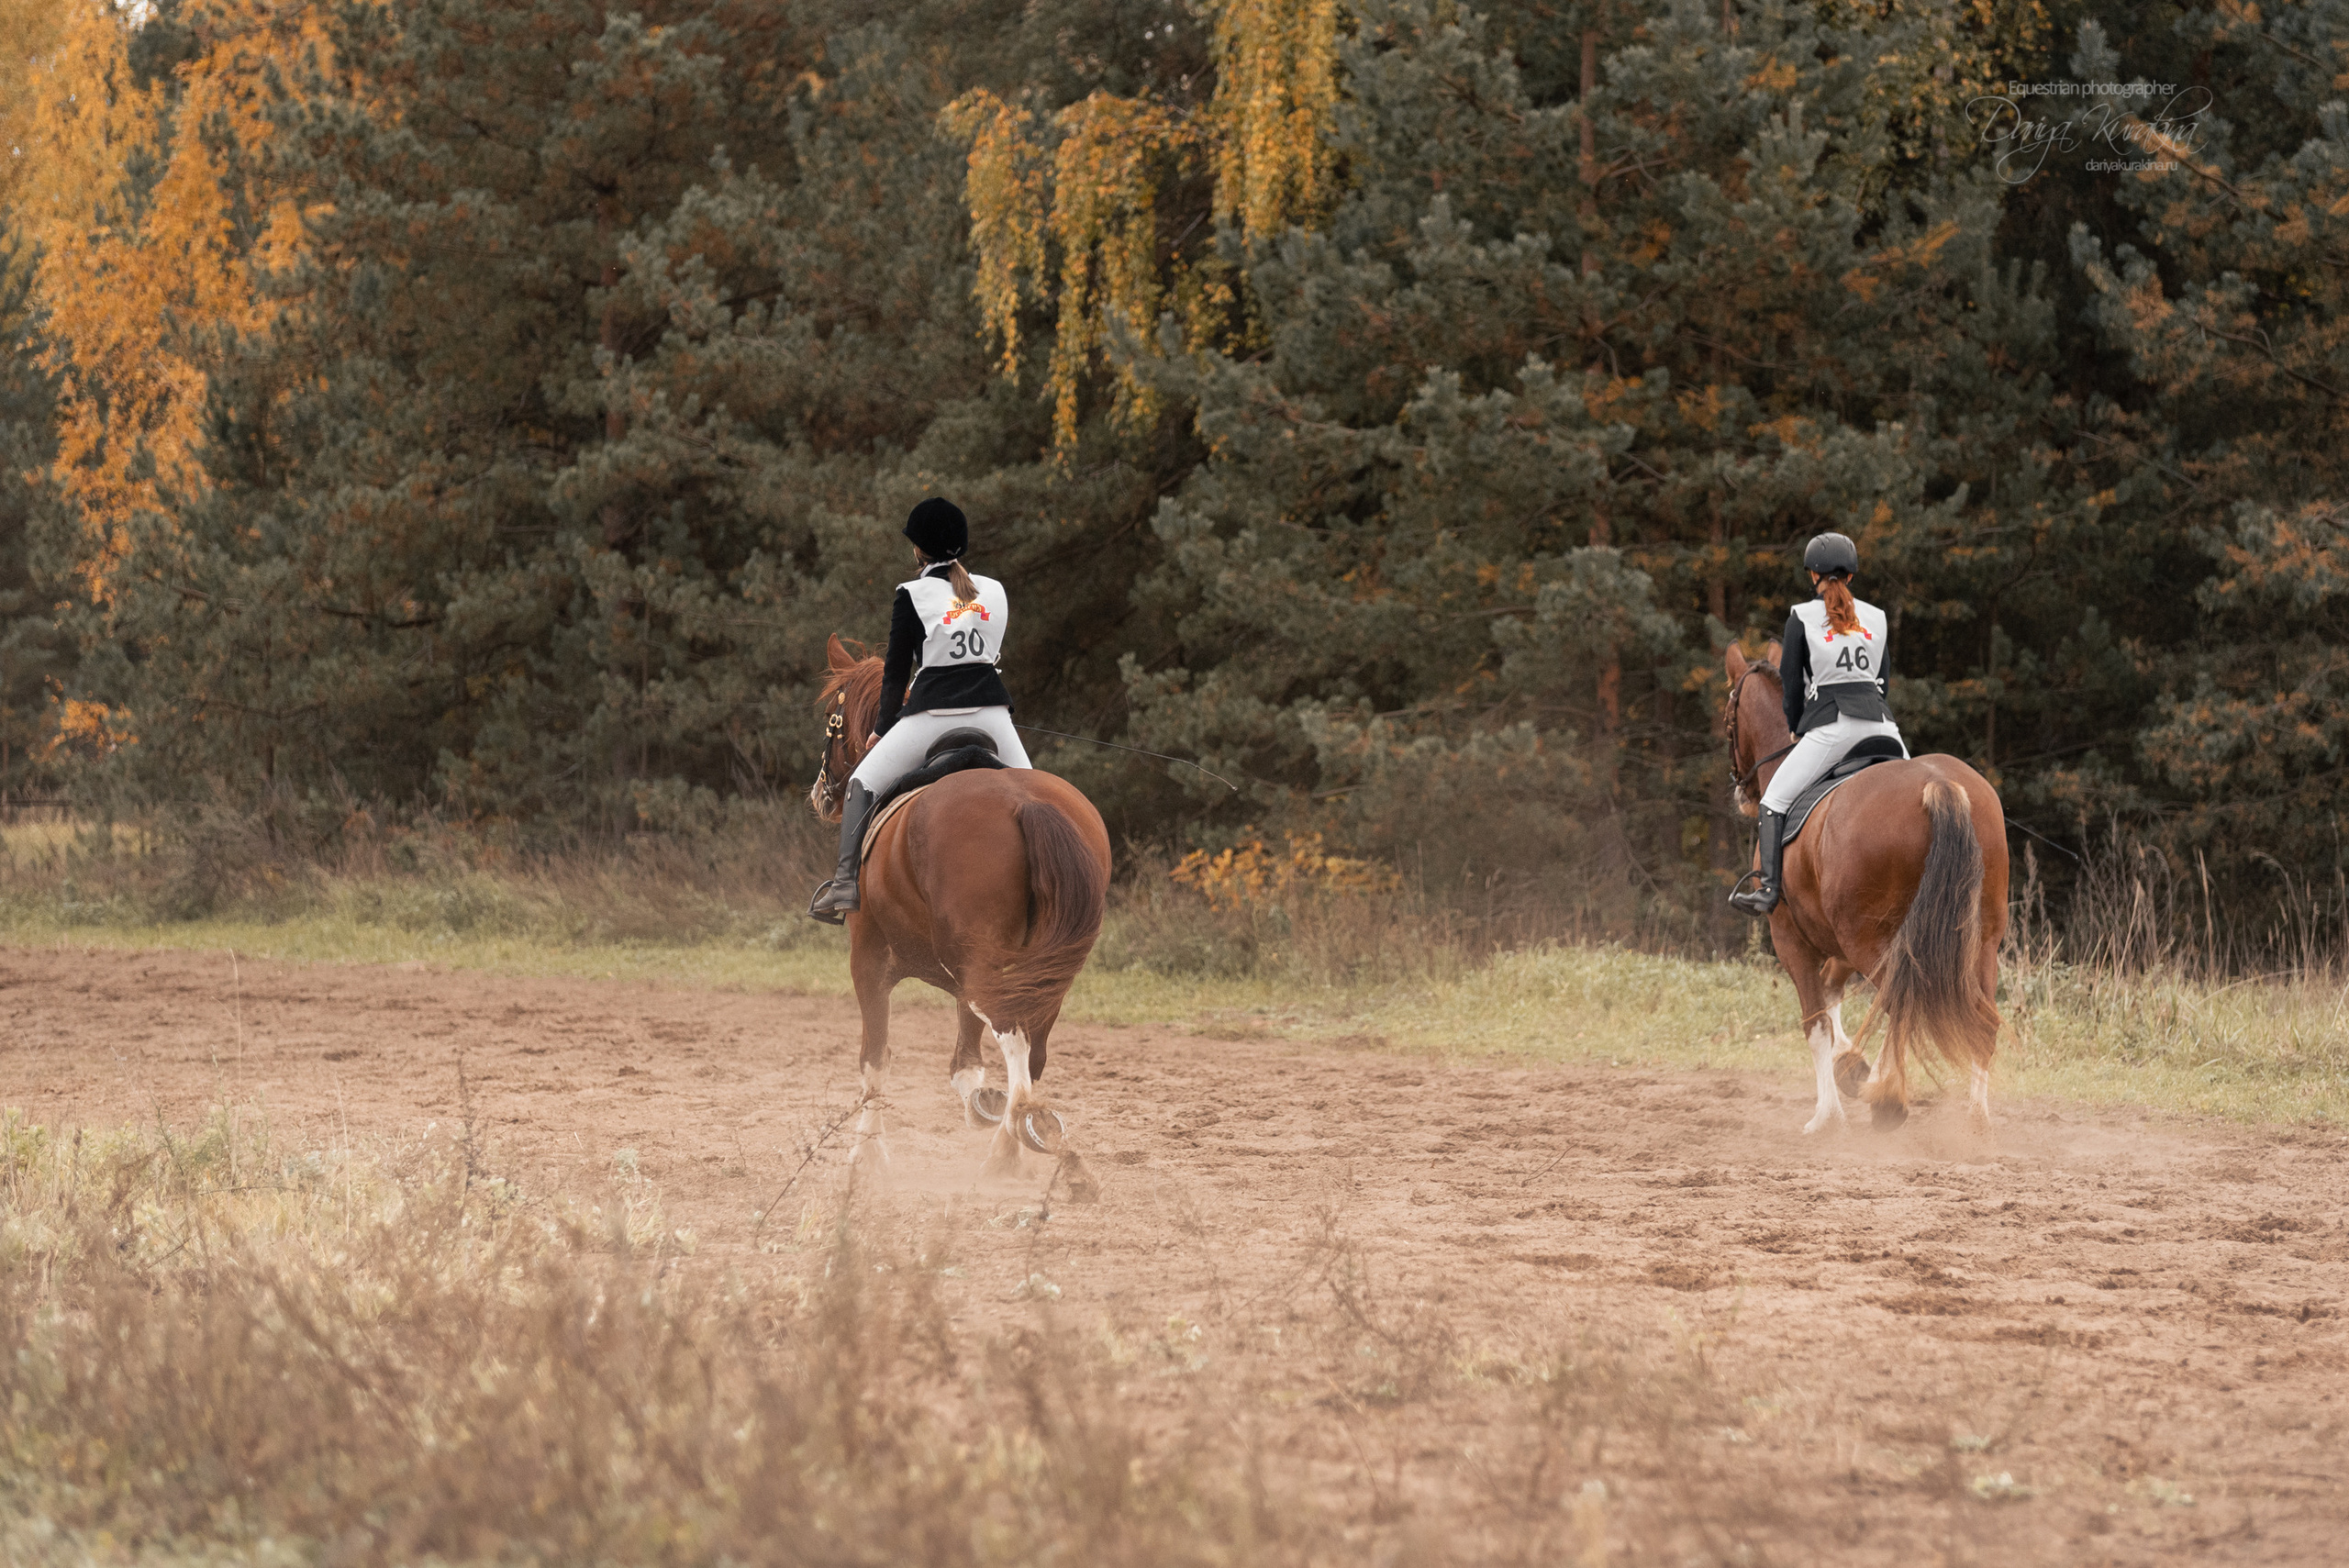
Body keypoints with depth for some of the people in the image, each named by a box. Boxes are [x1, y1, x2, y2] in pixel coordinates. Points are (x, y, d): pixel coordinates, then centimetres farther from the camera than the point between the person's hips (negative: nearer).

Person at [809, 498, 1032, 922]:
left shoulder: (912, 595, 2)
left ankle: (846, 882, -6)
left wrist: (883, 727, 19)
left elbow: (896, 672, 6)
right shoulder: (995, 591, 13)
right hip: (991, 709, 3)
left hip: (933, 714, -3)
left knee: (864, 783, 8)